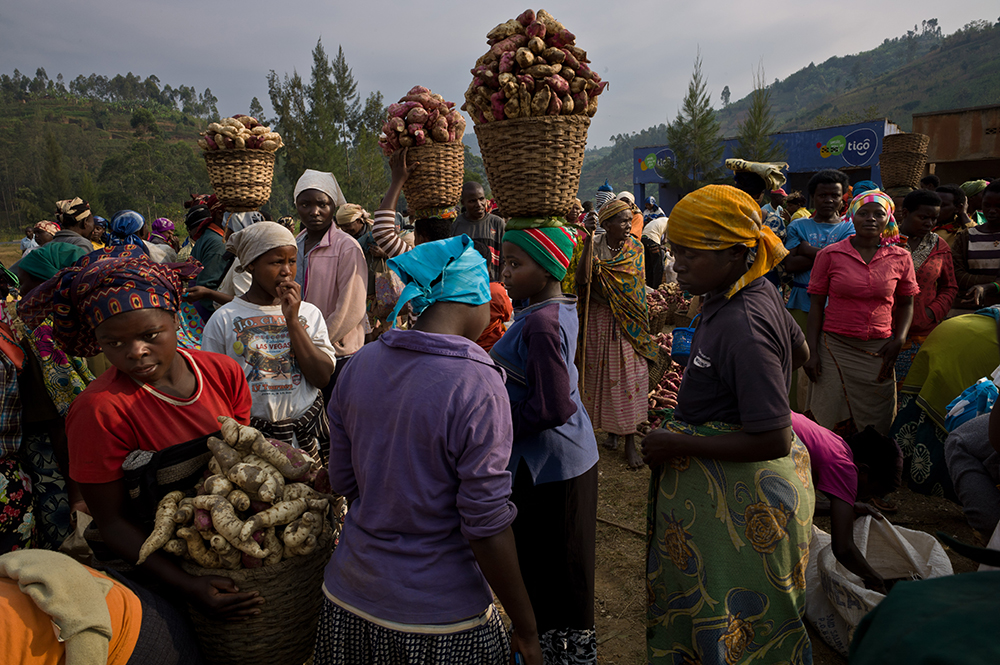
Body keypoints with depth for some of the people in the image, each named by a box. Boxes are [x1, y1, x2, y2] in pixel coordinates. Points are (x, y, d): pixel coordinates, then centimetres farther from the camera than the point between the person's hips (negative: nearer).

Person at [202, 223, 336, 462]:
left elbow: (322, 378, -7)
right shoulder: (224, 320, -2)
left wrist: (292, 320, -11)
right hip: (250, 437, -2)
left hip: (307, 433, 2)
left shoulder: (309, 313, 6)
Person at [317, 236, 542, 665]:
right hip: (438, 616, -5)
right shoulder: (476, 386, -22)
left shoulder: (359, 364, -4)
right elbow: (486, 525, -20)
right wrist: (526, 629, -9)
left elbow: (342, 482, 4)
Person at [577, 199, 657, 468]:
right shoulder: (594, 245, -3)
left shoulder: (635, 248, 1)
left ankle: (630, 441, 8)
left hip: (627, 323, 0)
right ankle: (612, 431, 23)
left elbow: (633, 285, -4)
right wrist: (587, 249, -20)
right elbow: (580, 280, -9)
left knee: (628, 377, 0)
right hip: (598, 322, 0)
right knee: (602, 375, 6)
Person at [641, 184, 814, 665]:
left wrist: (679, 444, -22)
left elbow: (773, 441, -29)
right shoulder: (757, 291, 0)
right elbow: (799, 351, 18)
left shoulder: (739, 327, -30)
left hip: (736, 495, -9)